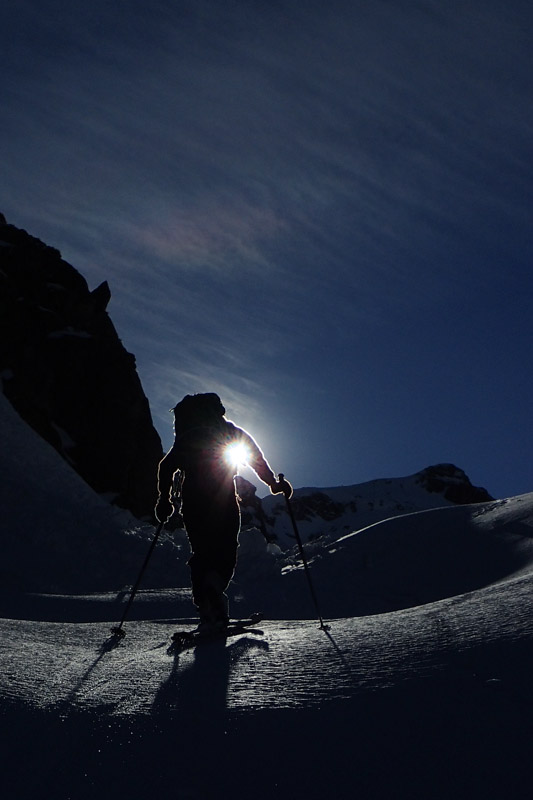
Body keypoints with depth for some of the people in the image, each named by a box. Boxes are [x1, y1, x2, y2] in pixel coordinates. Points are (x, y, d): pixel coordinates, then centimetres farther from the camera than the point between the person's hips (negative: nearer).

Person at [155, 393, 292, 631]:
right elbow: (258, 460, 4)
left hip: (192, 504, 2)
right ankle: (215, 587, -30)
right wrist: (275, 484, 12)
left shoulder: (187, 438, 14)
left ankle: (205, 608, 4)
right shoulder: (233, 432, 10)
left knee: (201, 553, 13)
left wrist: (164, 499, 17)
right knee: (226, 553, 2)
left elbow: (167, 466, 10)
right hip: (223, 504, -2)